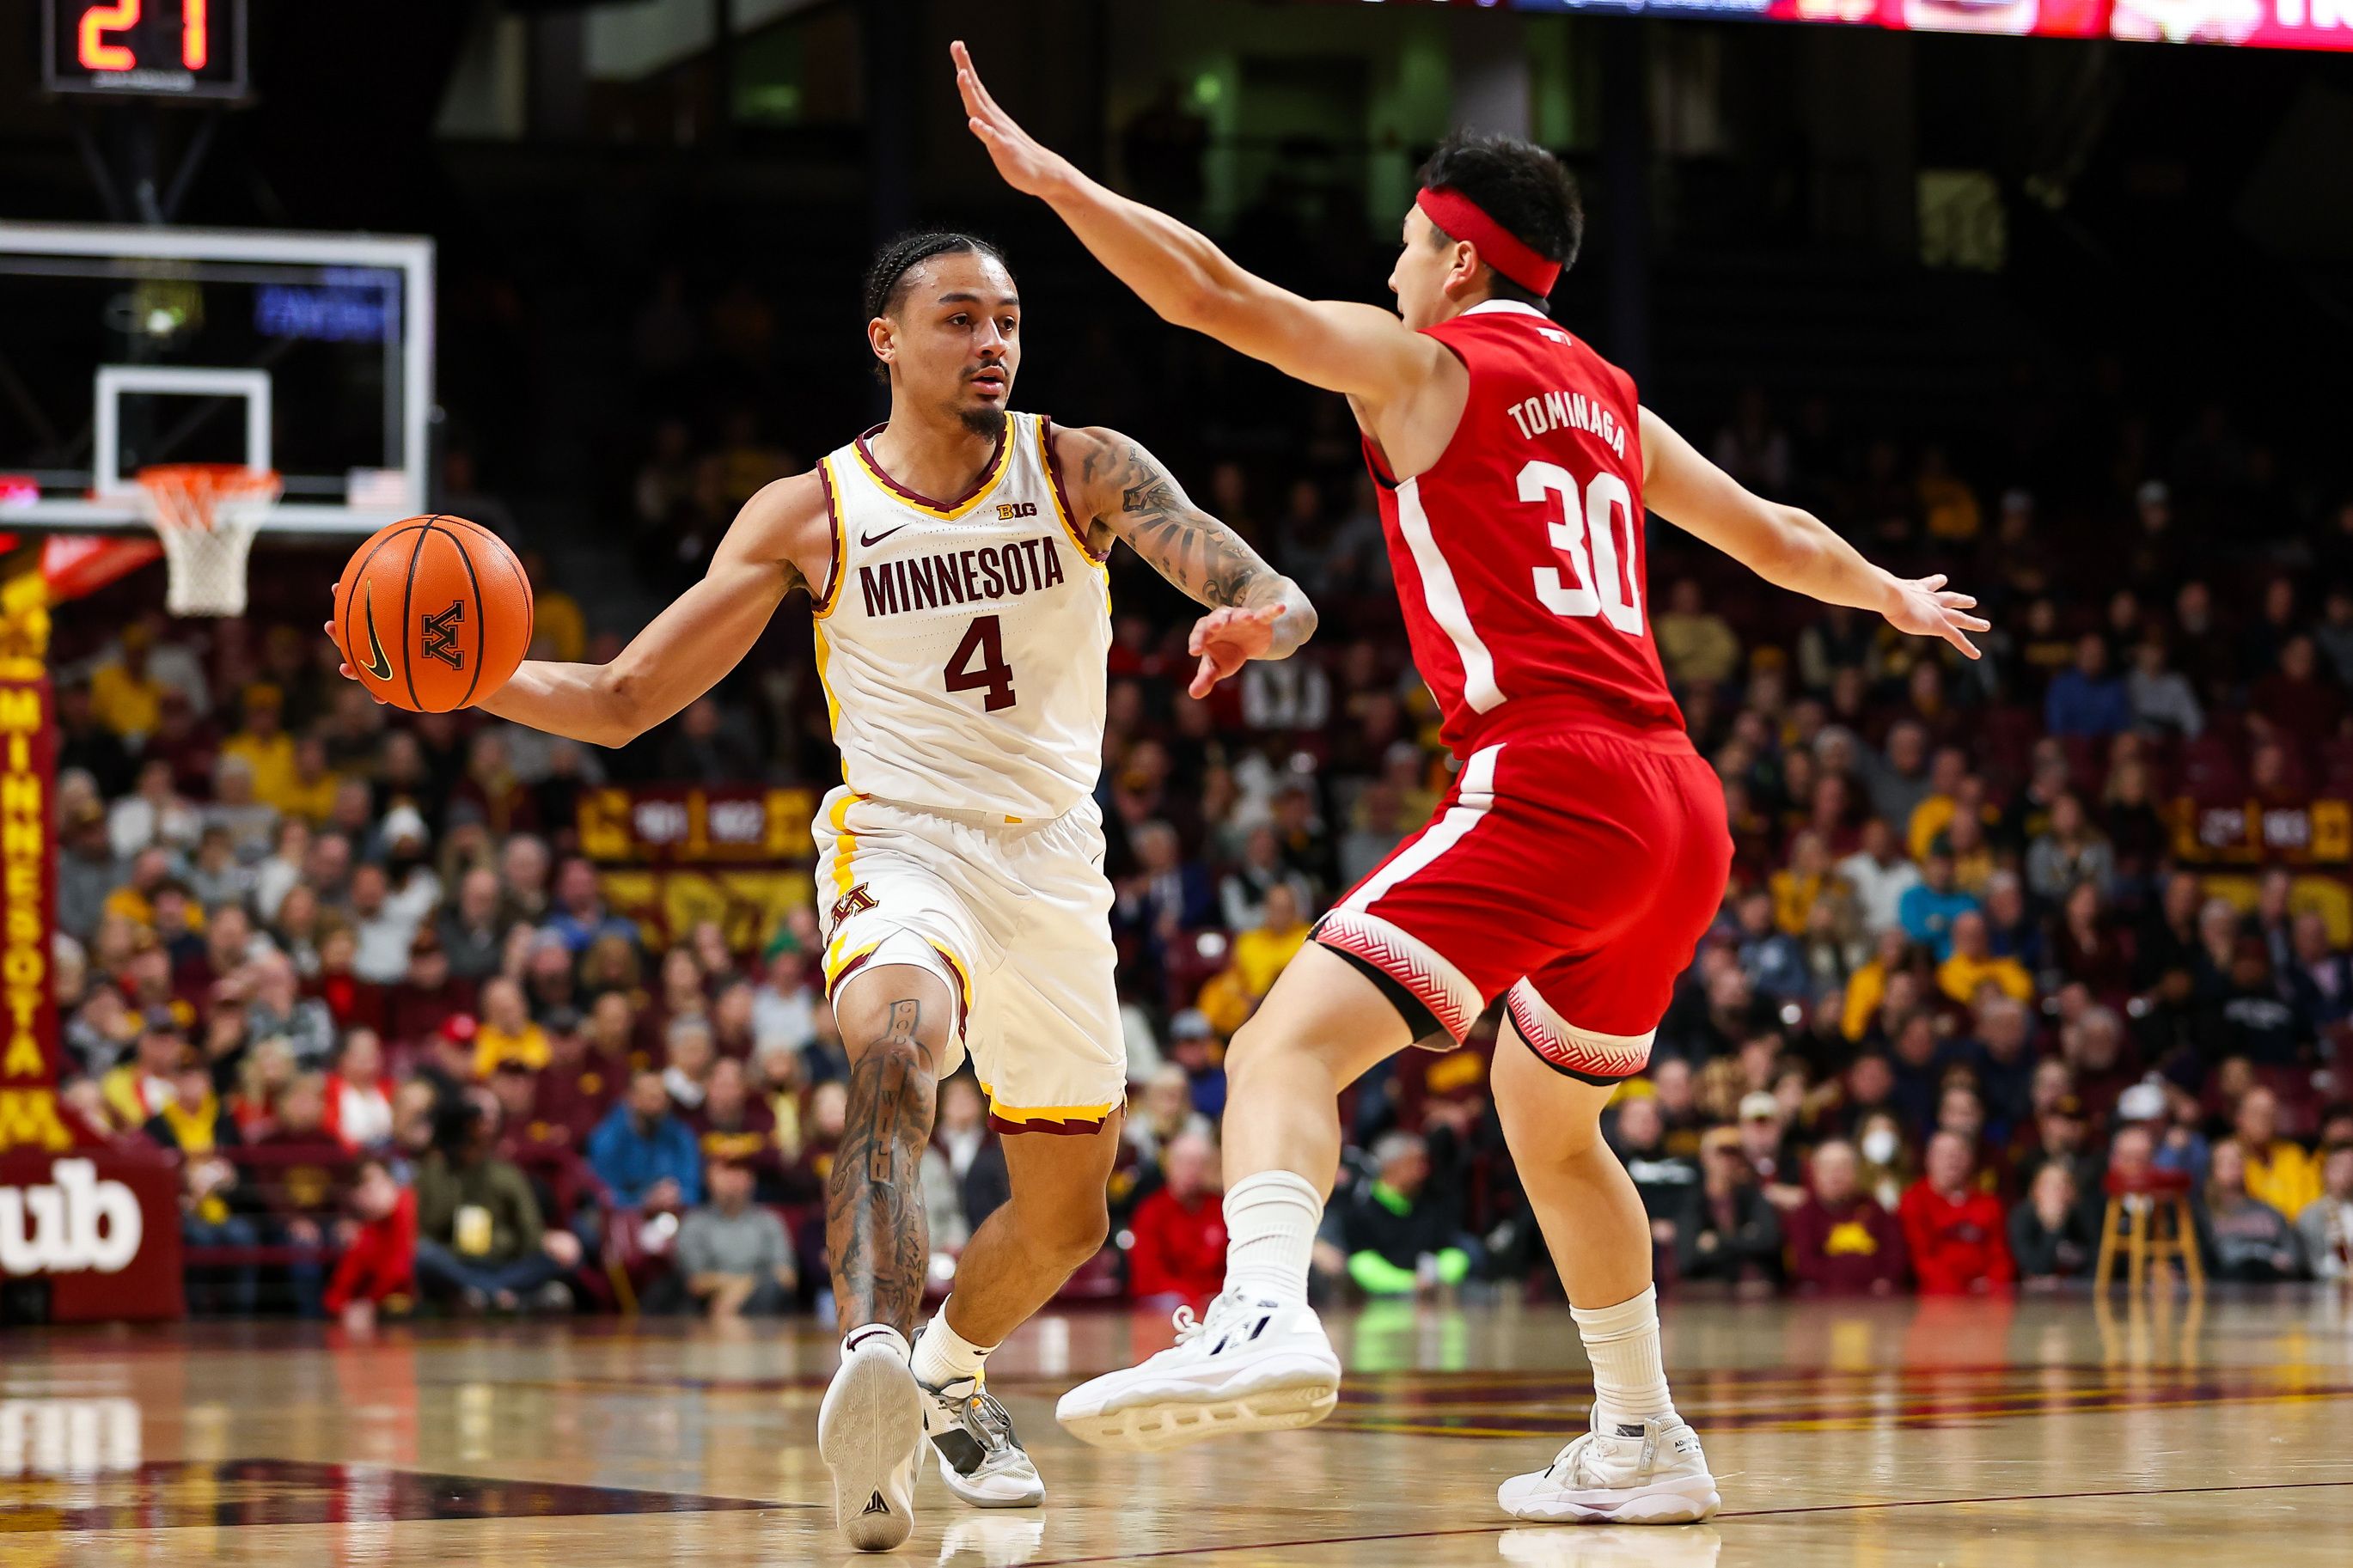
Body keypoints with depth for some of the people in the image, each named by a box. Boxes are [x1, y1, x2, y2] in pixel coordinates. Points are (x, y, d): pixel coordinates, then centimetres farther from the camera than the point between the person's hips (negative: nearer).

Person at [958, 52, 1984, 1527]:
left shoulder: (1424, 362, 4)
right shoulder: (1606, 398, 23)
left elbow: (1211, 289, -8)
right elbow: (1772, 535, 37)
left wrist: (1047, 174, -2)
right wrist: (1893, 596, 56)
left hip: (1549, 785, -8)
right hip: (1684, 810, 8)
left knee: (1292, 1042, -20)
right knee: (1551, 1124, 28)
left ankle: (1264, 1314, -48)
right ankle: (1643, 1445, 33)